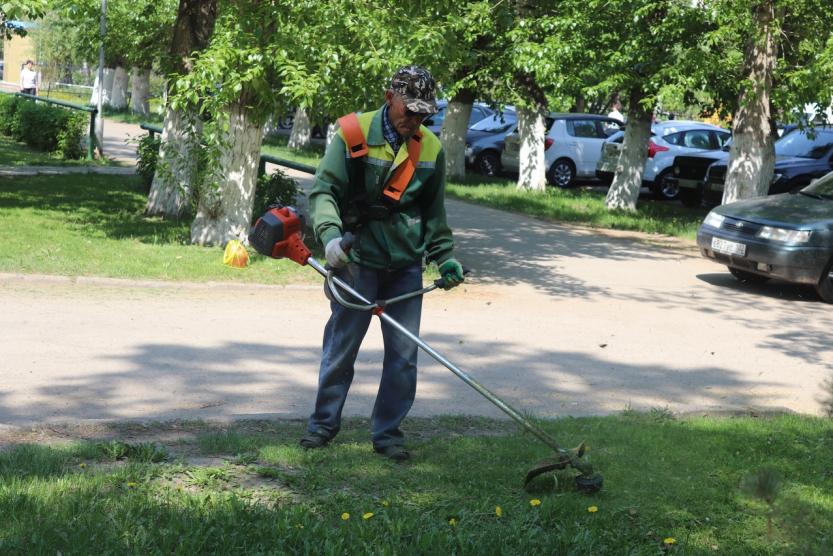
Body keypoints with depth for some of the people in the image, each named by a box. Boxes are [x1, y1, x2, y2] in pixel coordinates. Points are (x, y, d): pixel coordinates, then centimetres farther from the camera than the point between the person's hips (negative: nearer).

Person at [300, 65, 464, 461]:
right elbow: (324, 189, -9)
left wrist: (445, 256, 12)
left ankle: (388, 432, 14)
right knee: (341, 345, 4)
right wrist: (330, 233, -25)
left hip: (407, 264, 4)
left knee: (404, 352, 3)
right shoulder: (353, 134, -6)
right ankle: (323, 422, 20)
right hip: (358, 259, -4)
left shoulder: (431, 149, 8)